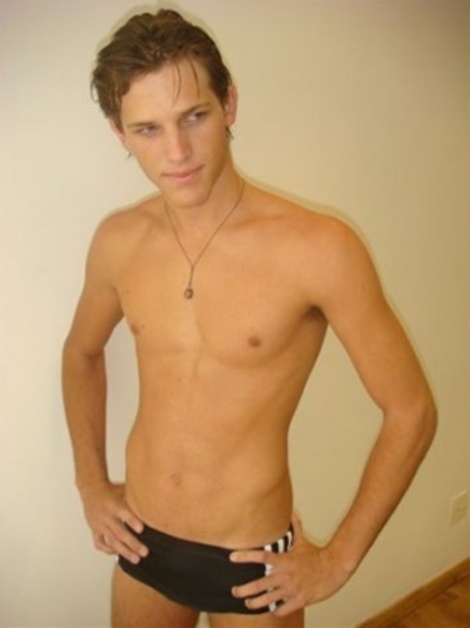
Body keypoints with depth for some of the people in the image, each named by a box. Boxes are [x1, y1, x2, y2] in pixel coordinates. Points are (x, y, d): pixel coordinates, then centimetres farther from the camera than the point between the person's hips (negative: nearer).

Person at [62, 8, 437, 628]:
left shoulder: (319, 249, -23)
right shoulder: (118, 241, -8)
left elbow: (411, 411, -14)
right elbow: (83, 352, 11)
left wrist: (338, 559, -9)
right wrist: (90, 481, 7)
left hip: (251, 560, -3)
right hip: (141, 542, 4)